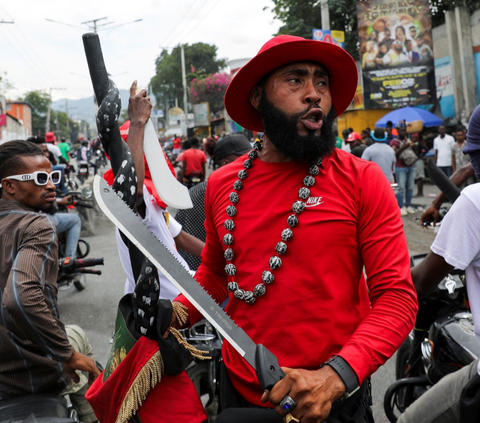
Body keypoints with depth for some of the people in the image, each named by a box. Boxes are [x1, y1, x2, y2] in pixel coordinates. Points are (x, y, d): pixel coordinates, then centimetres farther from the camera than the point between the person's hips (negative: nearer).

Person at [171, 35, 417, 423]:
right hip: (239, 392, 4)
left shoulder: (362, 180, -11)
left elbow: (397, 296, -14)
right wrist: (177, 312, -3)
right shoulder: (221, 184, 0)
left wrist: (335, 376, -27)